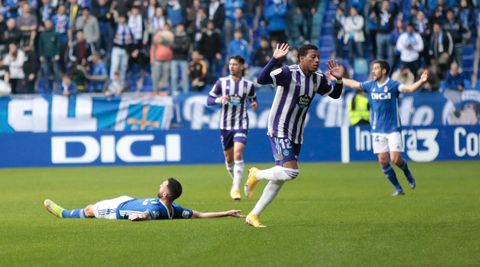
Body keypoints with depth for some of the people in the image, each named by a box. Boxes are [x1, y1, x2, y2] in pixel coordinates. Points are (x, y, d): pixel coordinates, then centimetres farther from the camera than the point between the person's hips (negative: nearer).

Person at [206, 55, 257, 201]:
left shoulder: (248, 85, 0)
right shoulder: (222, 82, 0)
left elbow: (253, 99, 16)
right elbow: (209, 99, 2)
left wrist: (254, 104, -7)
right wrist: (218, 100, -19)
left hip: (241, 124, -2)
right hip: (225, 124, 2)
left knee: (238, 154, -20)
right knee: (229, 158, 11)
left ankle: (236, 188, -22)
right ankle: (235, 182, 36)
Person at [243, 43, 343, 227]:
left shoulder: (318, 79, 4)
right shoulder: (288, 73, -18)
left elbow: (335, 94, 18)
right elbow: (262, 79, -31)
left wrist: (338, 80, -2)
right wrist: (274, 60, -43)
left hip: (296, 135, 8)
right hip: (279, 131, -8)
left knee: (279, 179, 7)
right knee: (291, 171, -21)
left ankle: (253, 215, 16)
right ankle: (257, 175, 7)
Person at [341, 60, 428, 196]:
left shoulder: (393, 85, -10)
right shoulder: (370, 85, 5)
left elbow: (410, 88, -24)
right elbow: (354, 84, 19)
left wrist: (421, 81, -42)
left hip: (393, 129, -5)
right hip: (377, 130, 5)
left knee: (395, 159, -12)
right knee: (383, 161, -2)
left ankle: (407, 172, 22)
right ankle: (398, 188, 11)